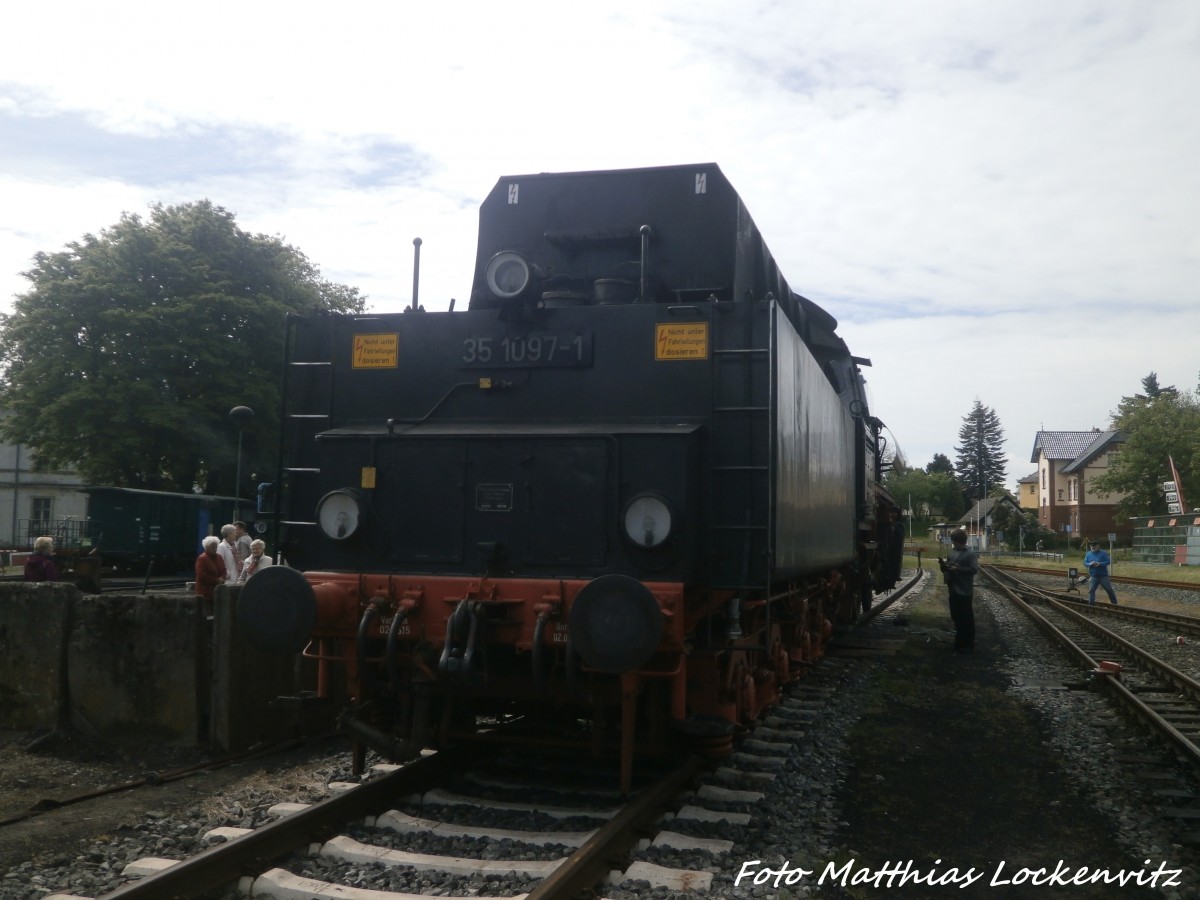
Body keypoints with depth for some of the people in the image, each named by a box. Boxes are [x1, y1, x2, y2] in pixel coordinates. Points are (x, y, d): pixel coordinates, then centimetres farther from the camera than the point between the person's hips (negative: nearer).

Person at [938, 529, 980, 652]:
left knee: (966, 618, -1)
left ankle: (968, 644, 6)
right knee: (956, 616, 13)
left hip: (965, 591, -7)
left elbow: (974, 569, -18)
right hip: (953, 590, 7)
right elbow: (946, 569, 18)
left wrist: (958, 569, -21)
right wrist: (943, 564, -3)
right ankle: (959, 642, 24)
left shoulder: (971, 554, -8)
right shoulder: (952, 553, 11)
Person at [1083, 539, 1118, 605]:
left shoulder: (1103, 553, -3)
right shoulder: (1088, 554, 6)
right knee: (1091, 590, -5)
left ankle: (1114, 602, 19)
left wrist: (1100, 564, -23)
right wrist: (1090, 564, -17)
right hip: (1093, 576, 2)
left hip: (1103, 575, -2)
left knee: (1109, 589, 5)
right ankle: (1091, 603, 1)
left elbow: (1108, 561, -9)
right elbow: (1085, 563, 4)